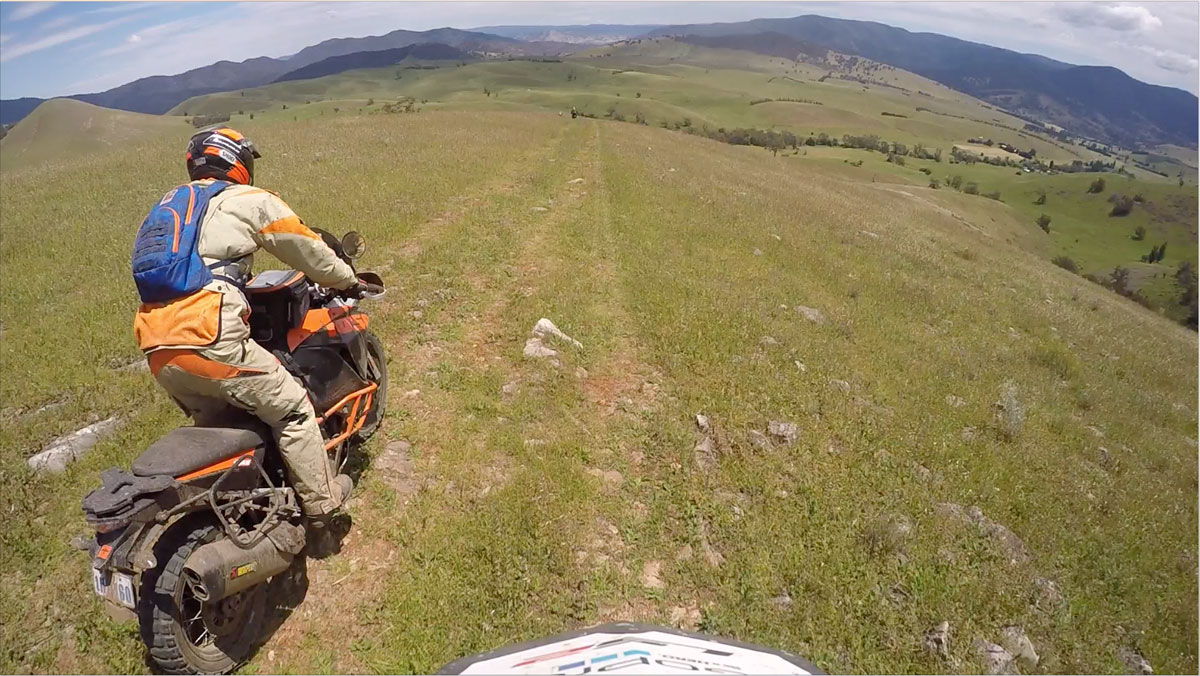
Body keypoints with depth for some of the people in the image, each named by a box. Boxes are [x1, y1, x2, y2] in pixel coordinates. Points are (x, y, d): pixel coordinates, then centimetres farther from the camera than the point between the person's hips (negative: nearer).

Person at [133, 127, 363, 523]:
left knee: (213, 421, 26)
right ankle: (321, 500, 14)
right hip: (208, 340, -8)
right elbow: (307, 250, 10)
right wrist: (347, 279, 26)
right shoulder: (249, 201, 4)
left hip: (157, 349, 8)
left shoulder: (169, 204, 24)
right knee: (292, 408, 5)